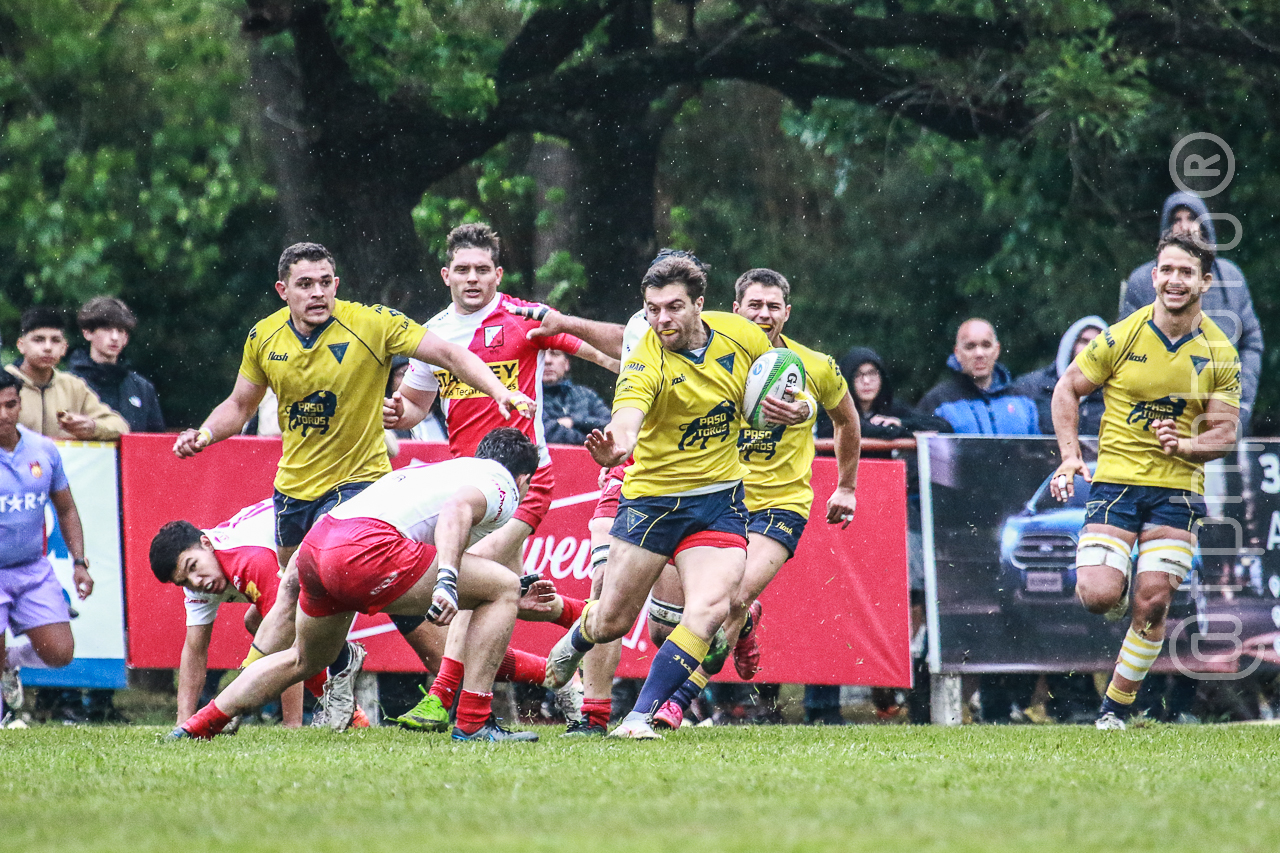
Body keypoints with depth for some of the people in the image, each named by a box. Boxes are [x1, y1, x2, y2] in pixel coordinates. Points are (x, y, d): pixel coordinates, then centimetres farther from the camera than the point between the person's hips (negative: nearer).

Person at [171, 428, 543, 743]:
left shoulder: (441, 469, 35)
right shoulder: (502, 484, 10)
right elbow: (457, 510, -14)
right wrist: (447, 581, -28)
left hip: (317, 541, 9)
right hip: (366, 549, -9)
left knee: (304, 659, 34)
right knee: (503, 587, 1)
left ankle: (198, 725, 38)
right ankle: (473, 723, -3)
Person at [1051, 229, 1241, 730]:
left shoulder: (1219, 354, 1)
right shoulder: (1121, 337, -6)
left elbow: (1225, 433, 5)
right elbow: (1067, 389, 4)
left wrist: (1187, 446, -16)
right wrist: (1070, 455, -8)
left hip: (1178, 489, 1)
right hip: (1116, 479, -1)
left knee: (1152, 602, -6)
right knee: (1097, 596, -16)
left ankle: (1117, 706, 12)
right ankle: (1118, 593, 23)